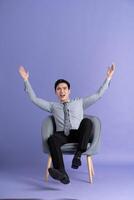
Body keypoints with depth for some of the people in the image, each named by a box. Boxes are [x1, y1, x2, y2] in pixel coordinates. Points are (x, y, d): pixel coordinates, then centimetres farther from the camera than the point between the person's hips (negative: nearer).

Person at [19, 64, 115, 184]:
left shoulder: (80, 103, 26)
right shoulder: (52, 106, 26)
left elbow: (99, 94, 21)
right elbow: (34, 99, 20)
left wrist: (108, 78, 15)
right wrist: (26, 80, 17)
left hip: (79, 135, 0)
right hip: (62, 135, 0)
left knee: (87, 121, -32)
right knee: (52, 139, -35)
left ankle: (78, 155, -33)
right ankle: (62, 173, -51)